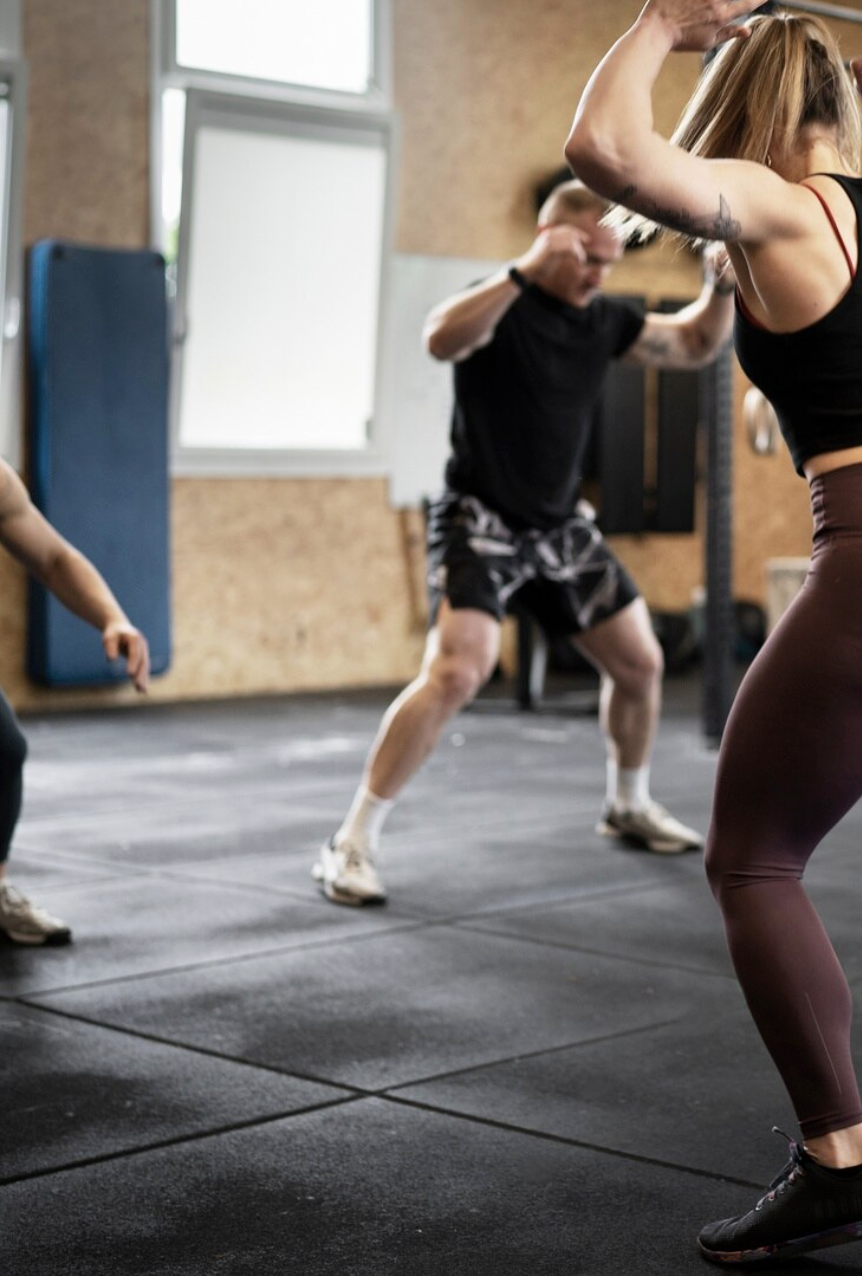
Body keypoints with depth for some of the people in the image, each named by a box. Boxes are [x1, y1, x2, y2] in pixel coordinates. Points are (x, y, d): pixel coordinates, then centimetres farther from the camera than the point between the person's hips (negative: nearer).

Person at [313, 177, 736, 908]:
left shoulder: (605, 321, 5)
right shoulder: (500, 305, -15)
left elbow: (695, 345, 18)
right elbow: (442, 338, -39)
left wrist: (721, 287, -1)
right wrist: (526, 271, -47)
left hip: (561, 527, 8)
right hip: (480, 523, -7)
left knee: (639, 663, 13)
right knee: (458, 671, -26)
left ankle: (629, 806, 38)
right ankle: (352, 844, -18)